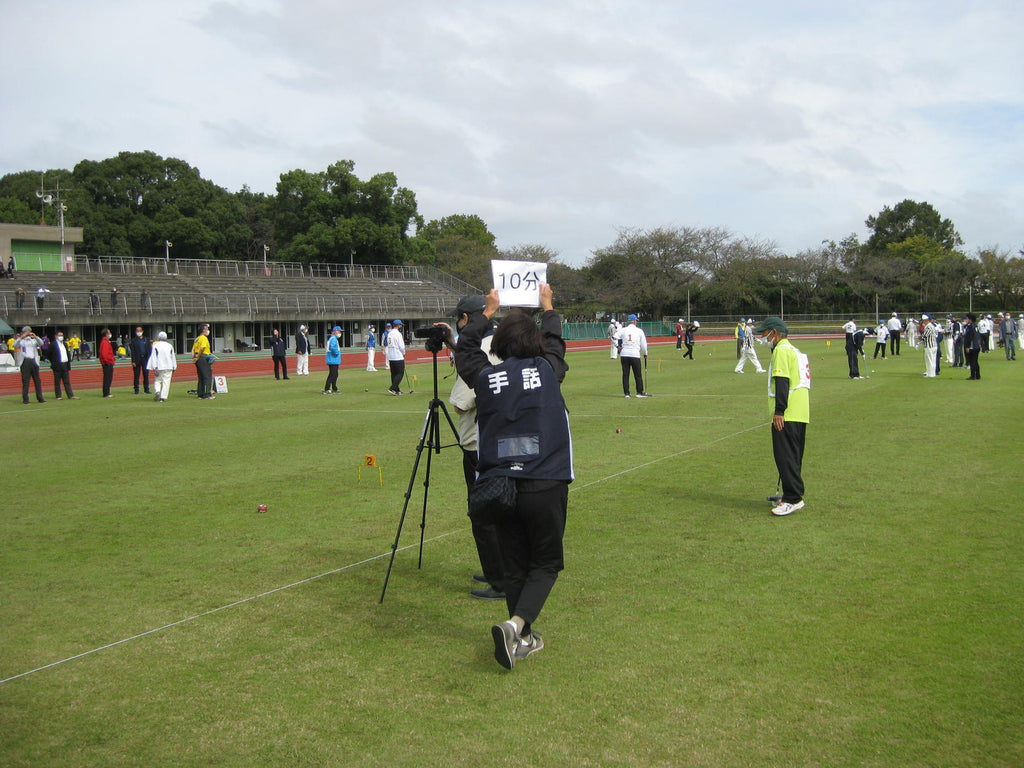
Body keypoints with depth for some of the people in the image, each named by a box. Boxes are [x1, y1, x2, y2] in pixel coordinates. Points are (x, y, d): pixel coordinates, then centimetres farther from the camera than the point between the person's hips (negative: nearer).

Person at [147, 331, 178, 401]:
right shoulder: (170, 346, 4)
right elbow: (173, 357, 10)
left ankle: (157, 391, -13)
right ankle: (163, 397, -5)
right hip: (168, 367, 1)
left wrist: (154, 367, -6)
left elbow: (153, 357, -6)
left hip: (159, 367, -1)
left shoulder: (155, 346, -2)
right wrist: (174, 368, 19)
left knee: (157, 380, 12)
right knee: (166, 382, 0)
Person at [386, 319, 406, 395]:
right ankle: (392, 388, -14)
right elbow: (401, 346, -16)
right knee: (400, 373, -4)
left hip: (391, 357, 8)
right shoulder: (398, 334, -13)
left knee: (394, 374, 11)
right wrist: (404, 353, 4)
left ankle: (396, 390, 13)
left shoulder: (389, 334, 13)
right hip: (398, 357, -8)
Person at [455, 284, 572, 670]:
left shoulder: (485, 377, 3)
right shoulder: (547, 370, -1)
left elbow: (464, 350, 23)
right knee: (545, 563, 9)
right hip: (545, 486, -2)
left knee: (515, 566, 15)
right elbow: (554, 343, 21)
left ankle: (524, 639, 24)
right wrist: (548, 308, 38)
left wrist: (487, 313, 36)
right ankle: (515, 625, -13)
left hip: (498, 487, 3)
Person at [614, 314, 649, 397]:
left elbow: (615, 337, -8)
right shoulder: (639, 330, 2)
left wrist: (618, 346, 1)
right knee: (638, 375, 7)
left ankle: (626, 393, 5)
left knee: (625, 374, 6)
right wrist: (645, 354, 18)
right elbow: (643, 343, 5)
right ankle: (640, 392, 10)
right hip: (635, 354, -2)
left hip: (624, 354, 2)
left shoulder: (622, 329, 4)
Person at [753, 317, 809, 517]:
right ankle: (794, 496, 19)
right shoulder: (794, 350, 22)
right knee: (793, 456, 15)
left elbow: (782, 382, -18)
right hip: (800, 414, 10)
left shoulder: (781, 350, -9)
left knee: (785, 456, -10)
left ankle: (792, 498, -12)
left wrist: (779, 411, -22)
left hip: (787, 415, -10)